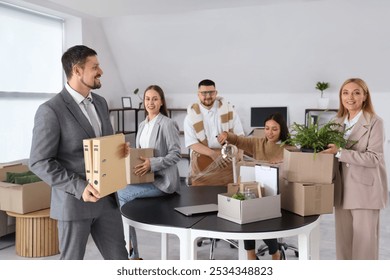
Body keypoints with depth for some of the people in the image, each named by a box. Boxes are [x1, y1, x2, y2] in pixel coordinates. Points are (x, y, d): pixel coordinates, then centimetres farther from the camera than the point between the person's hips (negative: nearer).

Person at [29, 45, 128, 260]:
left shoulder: (100, 103, 9)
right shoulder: (51, 110, -16)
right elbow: (39, 163, -16)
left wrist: (119, 150, -4)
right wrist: (79, 188, -23)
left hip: (106, 199, 7)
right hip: (73, 202, -6)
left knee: (118, 259, 12)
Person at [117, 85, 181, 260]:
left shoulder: (167, 124, -12)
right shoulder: (142, 125, 13)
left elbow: (176, 154, -16)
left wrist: (153, 164, -26)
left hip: (162, 180, -8)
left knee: (121, 195, -19)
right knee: (123, 198, -12)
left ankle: (129, 252, -2)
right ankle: (132, 256, -1)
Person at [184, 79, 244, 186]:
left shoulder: (228, 109, 6)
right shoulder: (191, 115, 1)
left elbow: (239, 134, 6)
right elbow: (191, 143, -6)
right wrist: (213, 154, -18)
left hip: (226, 159, 1)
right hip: (203, 161, -1)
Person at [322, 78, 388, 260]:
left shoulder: (375, 122, -9)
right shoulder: (339, 122, 11)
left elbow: (373, 158, -17)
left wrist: (339, 152, -23)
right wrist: (325, 148, -4)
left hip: (365, 189, -6)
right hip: (342, 190, 6)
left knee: (364, 241, 0)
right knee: (343, 239, 13)